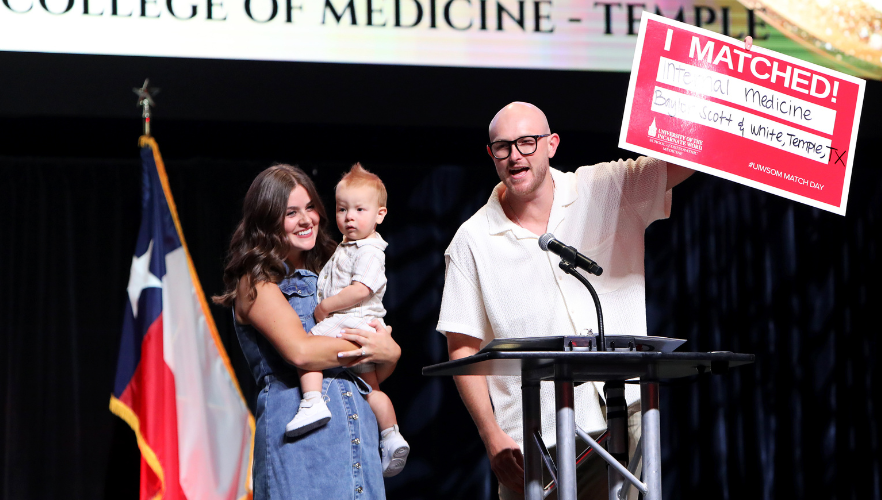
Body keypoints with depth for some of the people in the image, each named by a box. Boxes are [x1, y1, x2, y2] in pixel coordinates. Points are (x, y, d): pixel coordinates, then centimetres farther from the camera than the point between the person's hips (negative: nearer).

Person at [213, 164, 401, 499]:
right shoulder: (256, 282, 1)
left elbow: (375, 374, 22)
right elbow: (299, 351, -16)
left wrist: (388, 352, -1)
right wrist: (376, 349, -6)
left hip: (358, 427, 6)